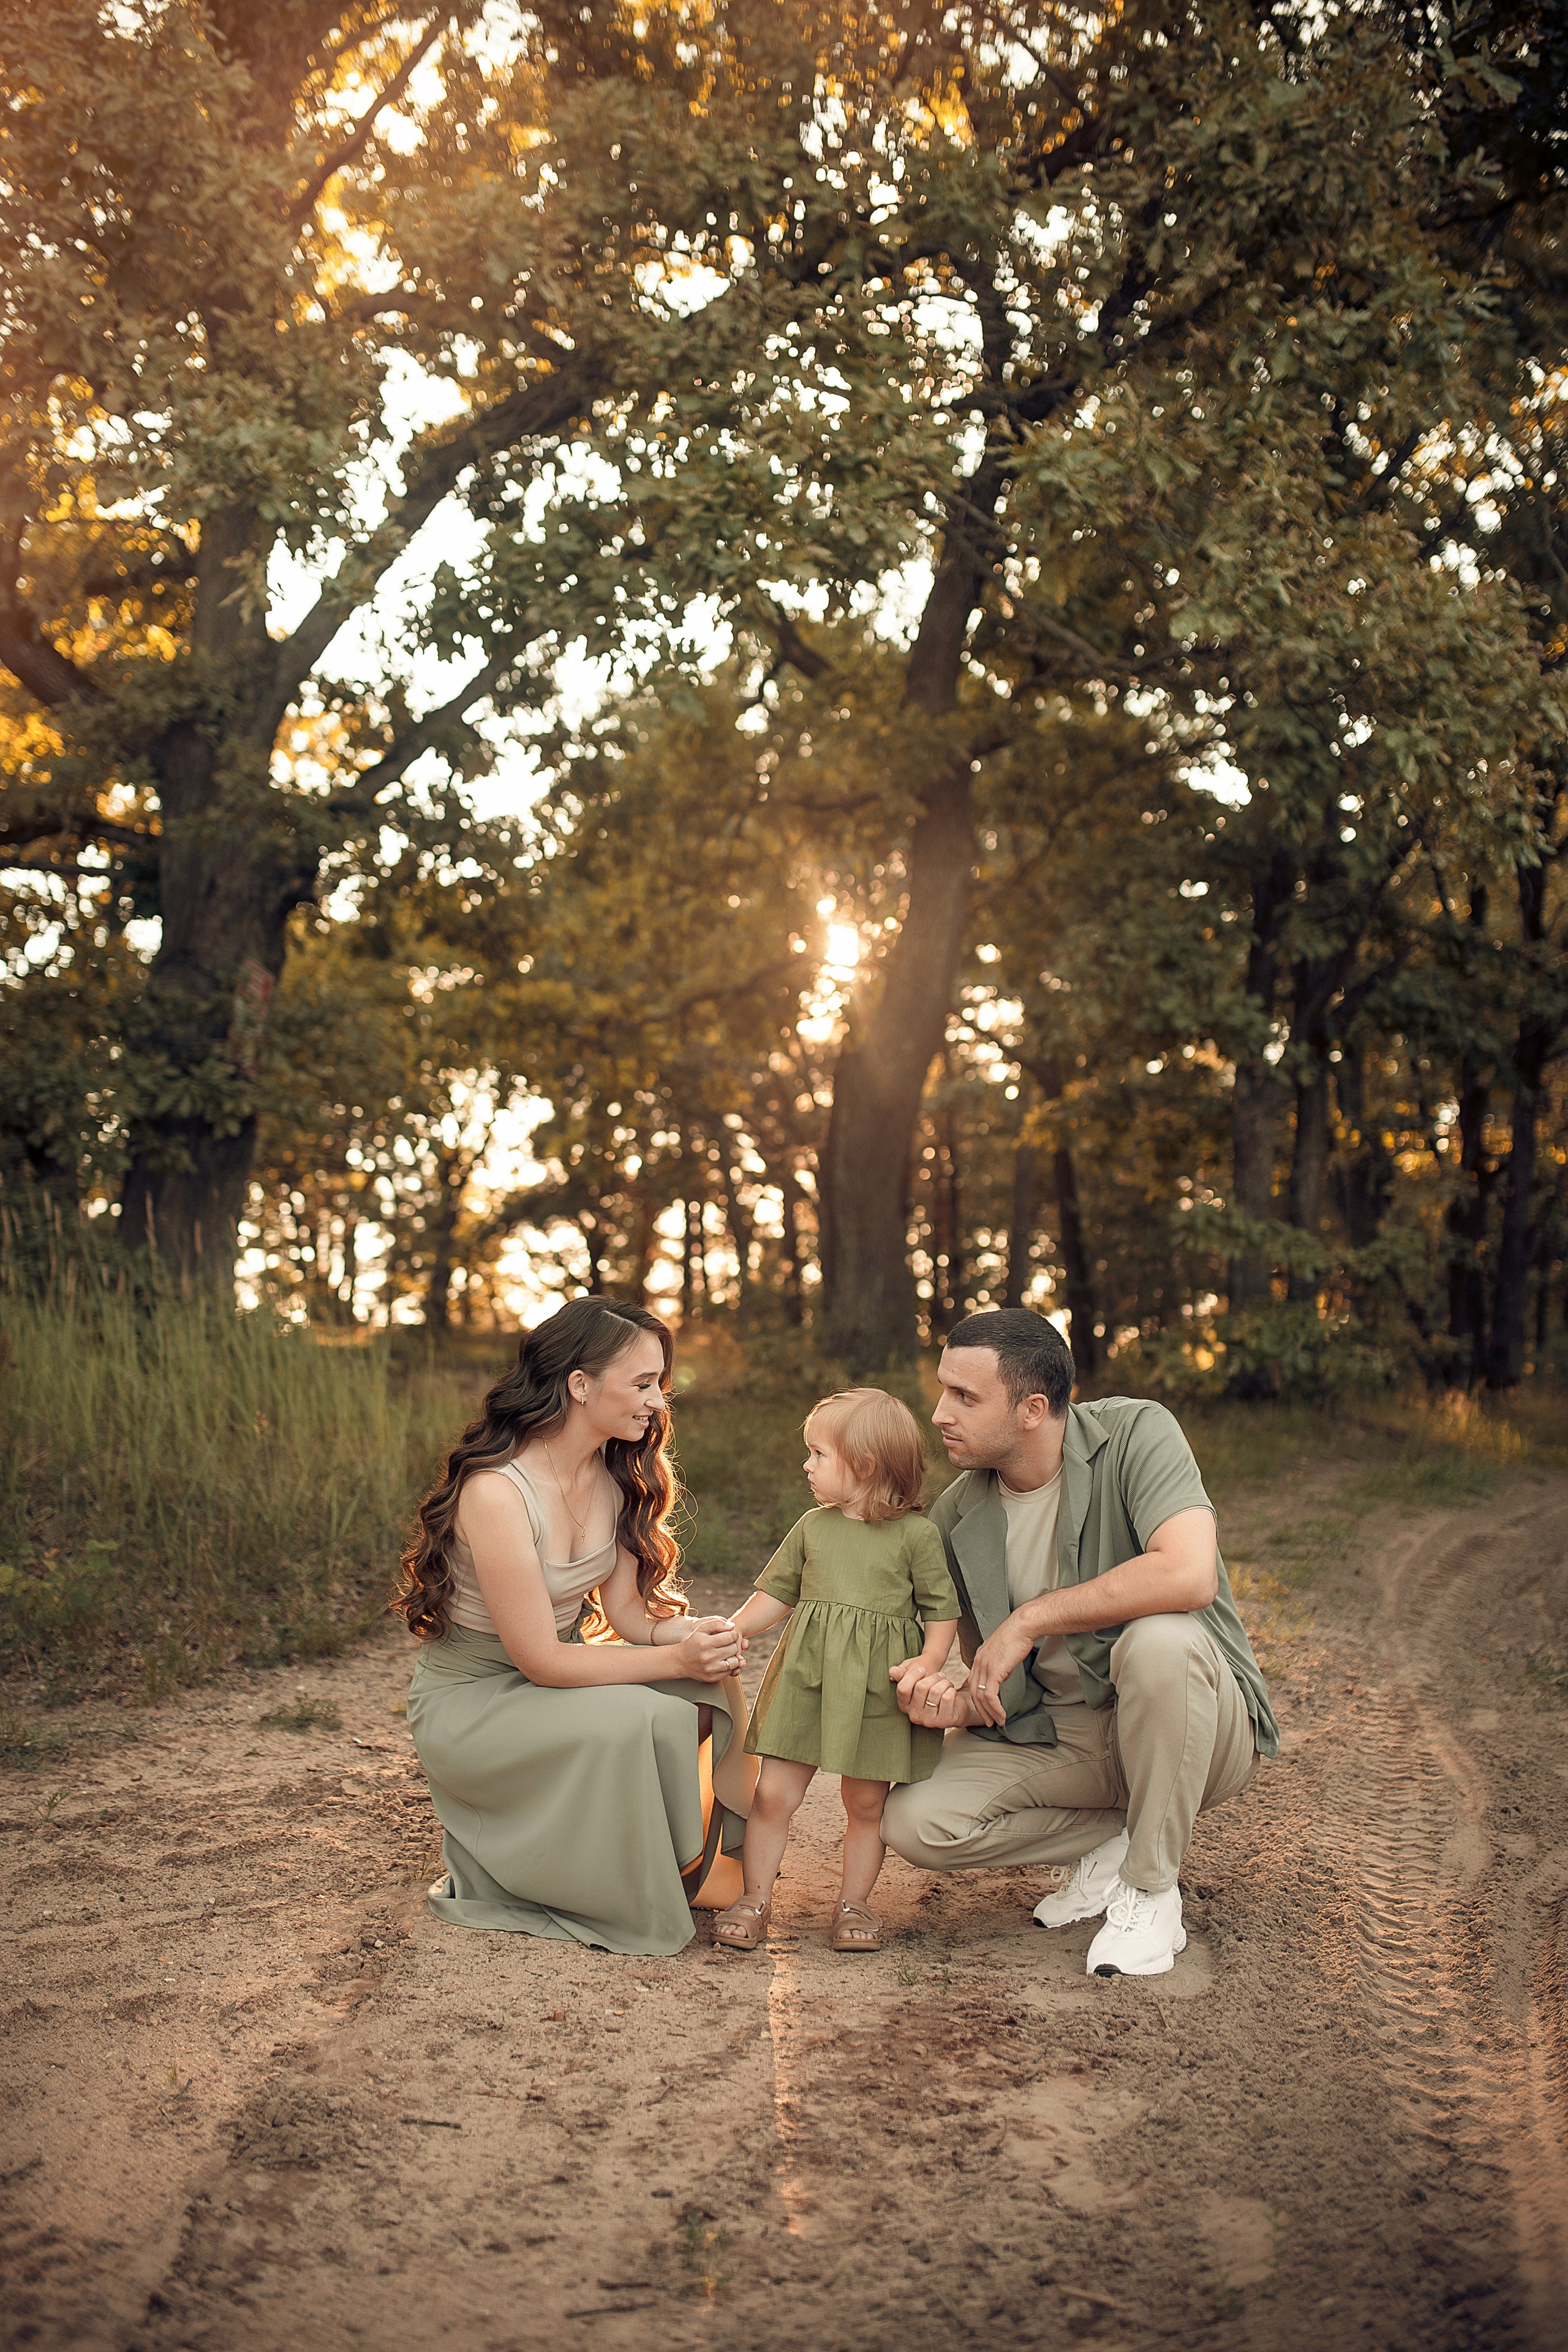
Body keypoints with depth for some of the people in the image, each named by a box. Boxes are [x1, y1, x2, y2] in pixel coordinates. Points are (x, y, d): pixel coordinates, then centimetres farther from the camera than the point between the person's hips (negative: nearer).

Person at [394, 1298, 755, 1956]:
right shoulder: (496, 1491, -28)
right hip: (470, 1700, -7)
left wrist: (682, 1632, -23)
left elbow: (625, 1607, -1)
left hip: (558, 1671, 7)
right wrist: (675, 1659, -28)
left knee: (703, 1683, -19)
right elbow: (541, 1659, -26)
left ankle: (699, 1850, -2)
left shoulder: (616, 1475, -3)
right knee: (638, 1720, -31)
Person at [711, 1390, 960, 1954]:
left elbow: (942, 1610, 0)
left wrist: (929, 1662, -14)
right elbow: (775, 1594, 16)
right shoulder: (812, 1527, 10)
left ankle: (853, 1904, 23)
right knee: (773, 1795, 0)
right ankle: (756, 1899, 13)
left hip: (879, 1691, -3)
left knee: (866, 1803, 6)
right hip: (806, 1680, 3)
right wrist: (732, 1630, 3)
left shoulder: (916, 1534, -2)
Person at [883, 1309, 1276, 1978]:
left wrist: (1029, 1620, -26)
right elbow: (998, 1684, 6)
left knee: (1159, 1638, -38)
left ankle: (1151, 1891, -16)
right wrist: (959, 1705, -20)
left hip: (1189, 1726, -4)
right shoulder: (958, 1516, -2)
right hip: (1057, 1735, 4)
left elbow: (1189, 1576, -36)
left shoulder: (1135, 1433, -17)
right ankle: (1116, 1840, 6)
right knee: (913, 1821, -17)